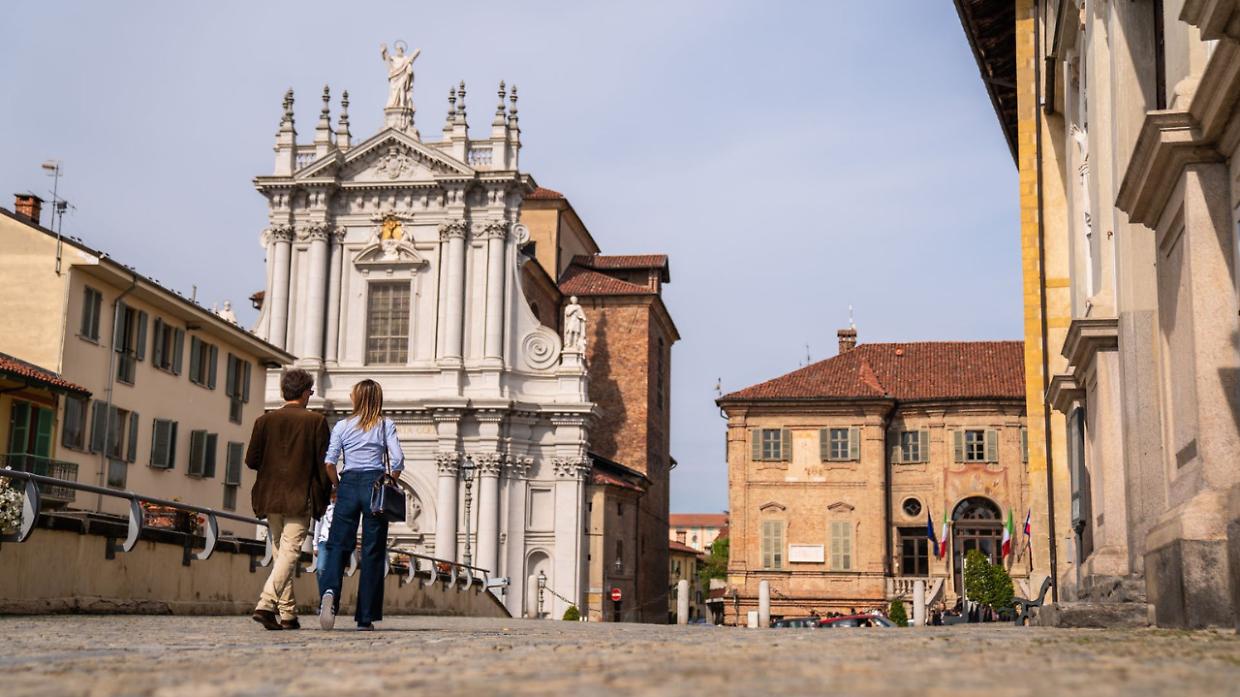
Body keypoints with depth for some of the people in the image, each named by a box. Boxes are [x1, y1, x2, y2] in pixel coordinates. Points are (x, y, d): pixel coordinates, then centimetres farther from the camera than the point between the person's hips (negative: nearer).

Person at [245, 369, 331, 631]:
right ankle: (266, 604, -20)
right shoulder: (316, 421, -4)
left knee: (279, 554, 14)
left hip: (270, 498, 4)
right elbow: (323, 463, -5)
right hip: (300, 498, -4)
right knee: (290, 552, -4)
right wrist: (324, 497, 4)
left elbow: (251, 460, 2)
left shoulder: (265, 420, 4)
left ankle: (287, 613, 16)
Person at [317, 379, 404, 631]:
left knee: (338, 545, 2)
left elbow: (330, 463, -1)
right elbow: (397, 459, -5)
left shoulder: (342, 426, 7)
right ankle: (366, 617, 4)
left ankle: (329, 592, -29)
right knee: (372, 551, 3)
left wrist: (337, 487, 13)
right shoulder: (386, 425, 6)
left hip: (349, 484, 0)